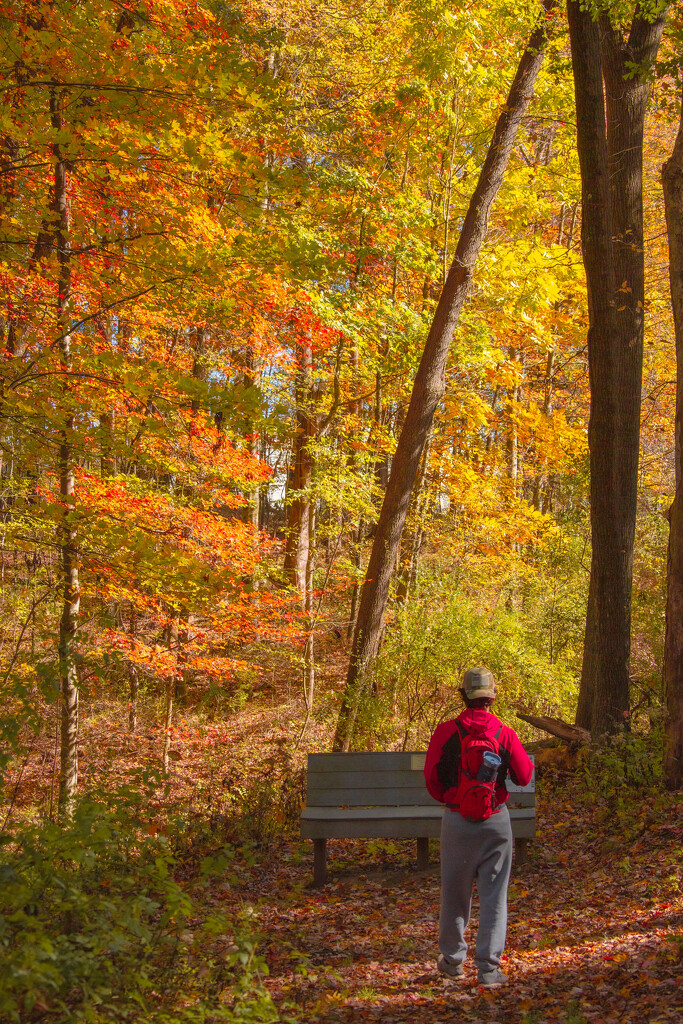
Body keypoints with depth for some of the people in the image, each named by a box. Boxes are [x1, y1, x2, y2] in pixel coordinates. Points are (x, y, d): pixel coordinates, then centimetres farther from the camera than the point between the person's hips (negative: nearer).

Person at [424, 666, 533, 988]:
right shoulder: (505, 733, -8)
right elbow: (524, 777, -2)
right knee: (493, 895, 5)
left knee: (455, 892, 14)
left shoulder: (446, 731, -8)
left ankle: (452, 959, 28)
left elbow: (431, 777, -3)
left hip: (456, 820, 1)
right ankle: (489, 967, 2)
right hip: (495, 821, 0)